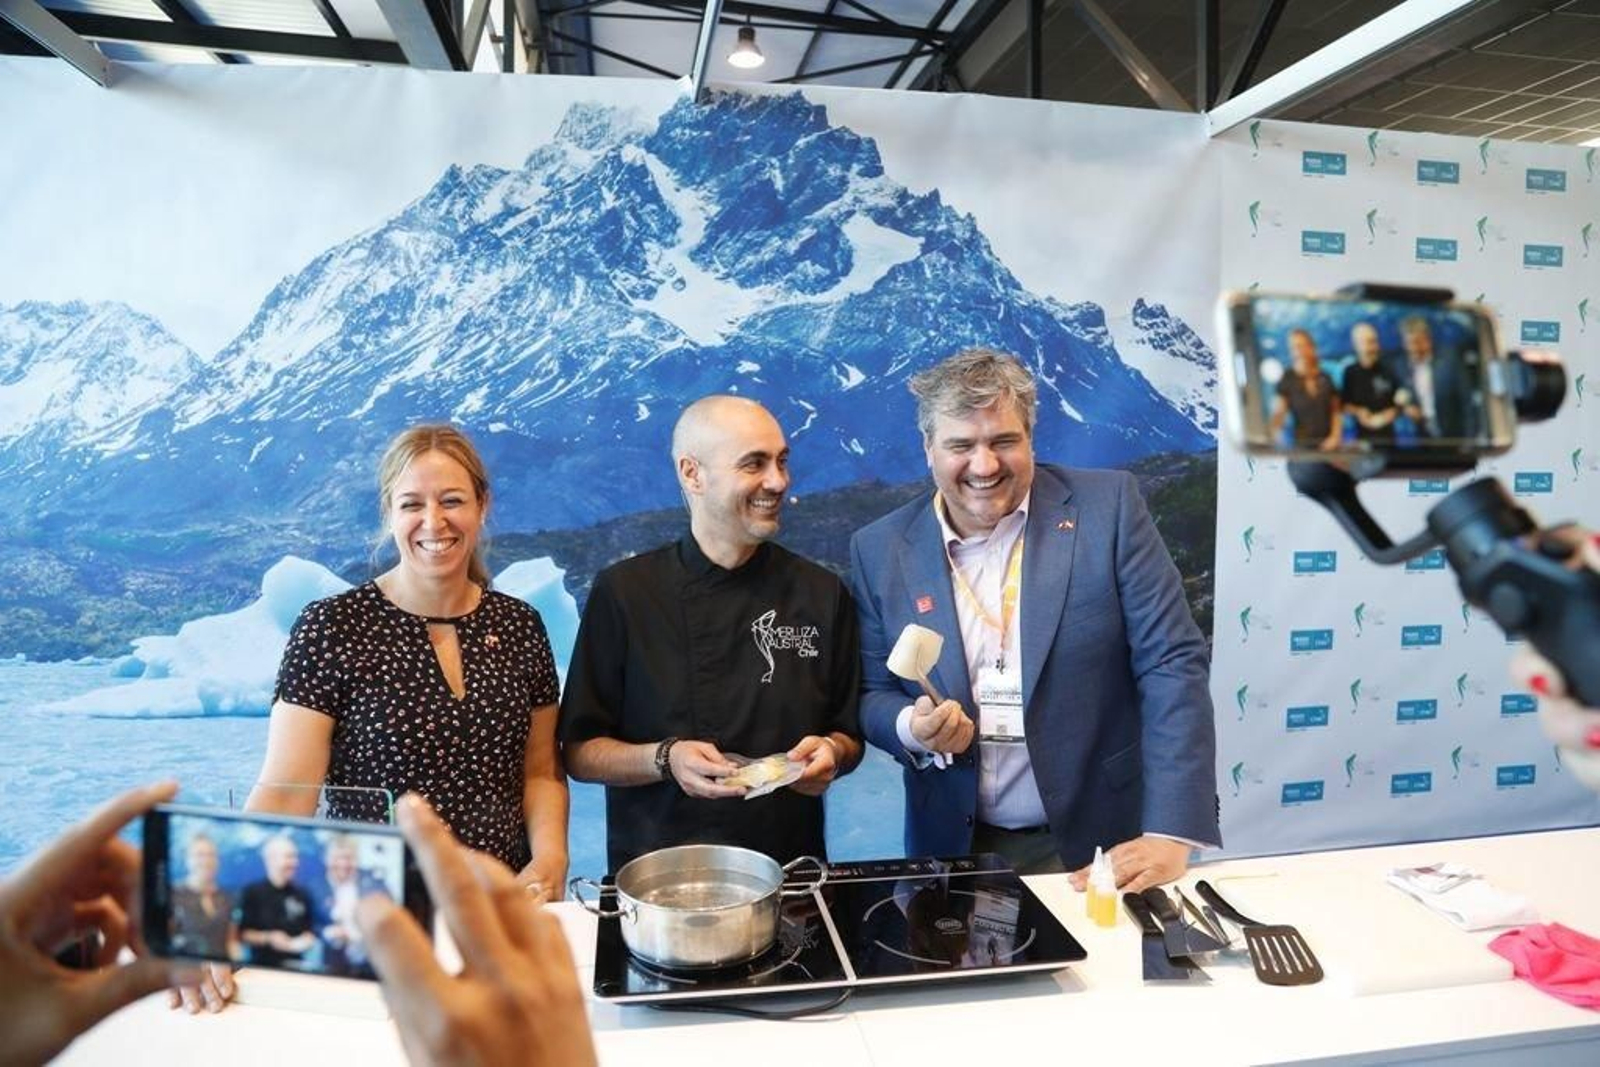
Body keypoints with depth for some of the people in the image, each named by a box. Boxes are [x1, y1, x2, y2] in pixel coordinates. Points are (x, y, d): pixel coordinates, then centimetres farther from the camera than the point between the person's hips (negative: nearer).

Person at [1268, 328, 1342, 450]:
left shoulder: (1325, 378, 7)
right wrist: (1274, 433, -31)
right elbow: (1278, 413, -13)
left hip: (1327, 445, 3)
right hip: (1302, 445, -3)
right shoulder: (1286, 381, -4)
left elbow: (1335, 411, 11)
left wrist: (1335, 437, -4)